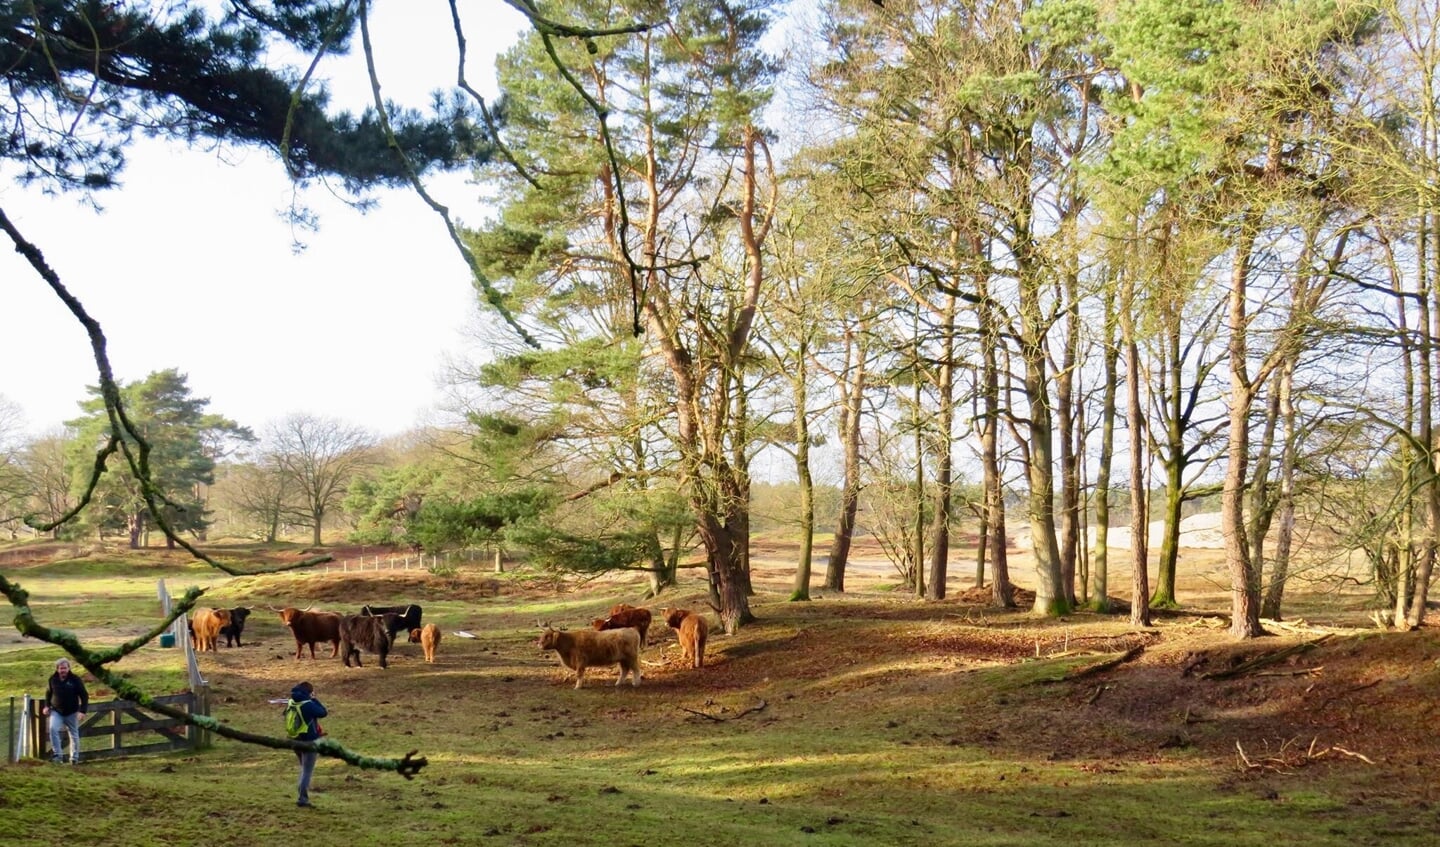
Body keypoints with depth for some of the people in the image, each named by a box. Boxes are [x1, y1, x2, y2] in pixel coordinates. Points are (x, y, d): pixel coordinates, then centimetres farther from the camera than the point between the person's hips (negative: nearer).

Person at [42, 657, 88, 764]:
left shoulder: (75, 680, -10)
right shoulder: (53, 679, -2)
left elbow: (84, 696, -6)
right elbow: (48, 693, 16)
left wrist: (83, 711, -14)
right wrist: (47, 705, 3)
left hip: (72, 713, -1)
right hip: (56, 711, 1)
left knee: (74, 734, 8)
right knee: (53, 729, -23)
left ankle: (74, 758, 22)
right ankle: (57, 754, -15)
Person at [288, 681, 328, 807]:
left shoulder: (292, 703, 3)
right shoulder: (308, 704, -19)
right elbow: (323, 712, -14)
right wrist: (314, 699, -7)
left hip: (296, 741, 8)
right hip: (310, 741, -8)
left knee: (304, 769, 23)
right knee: (307, 771, 0)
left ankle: (302, 796, 25)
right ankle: (302, 799, 0)